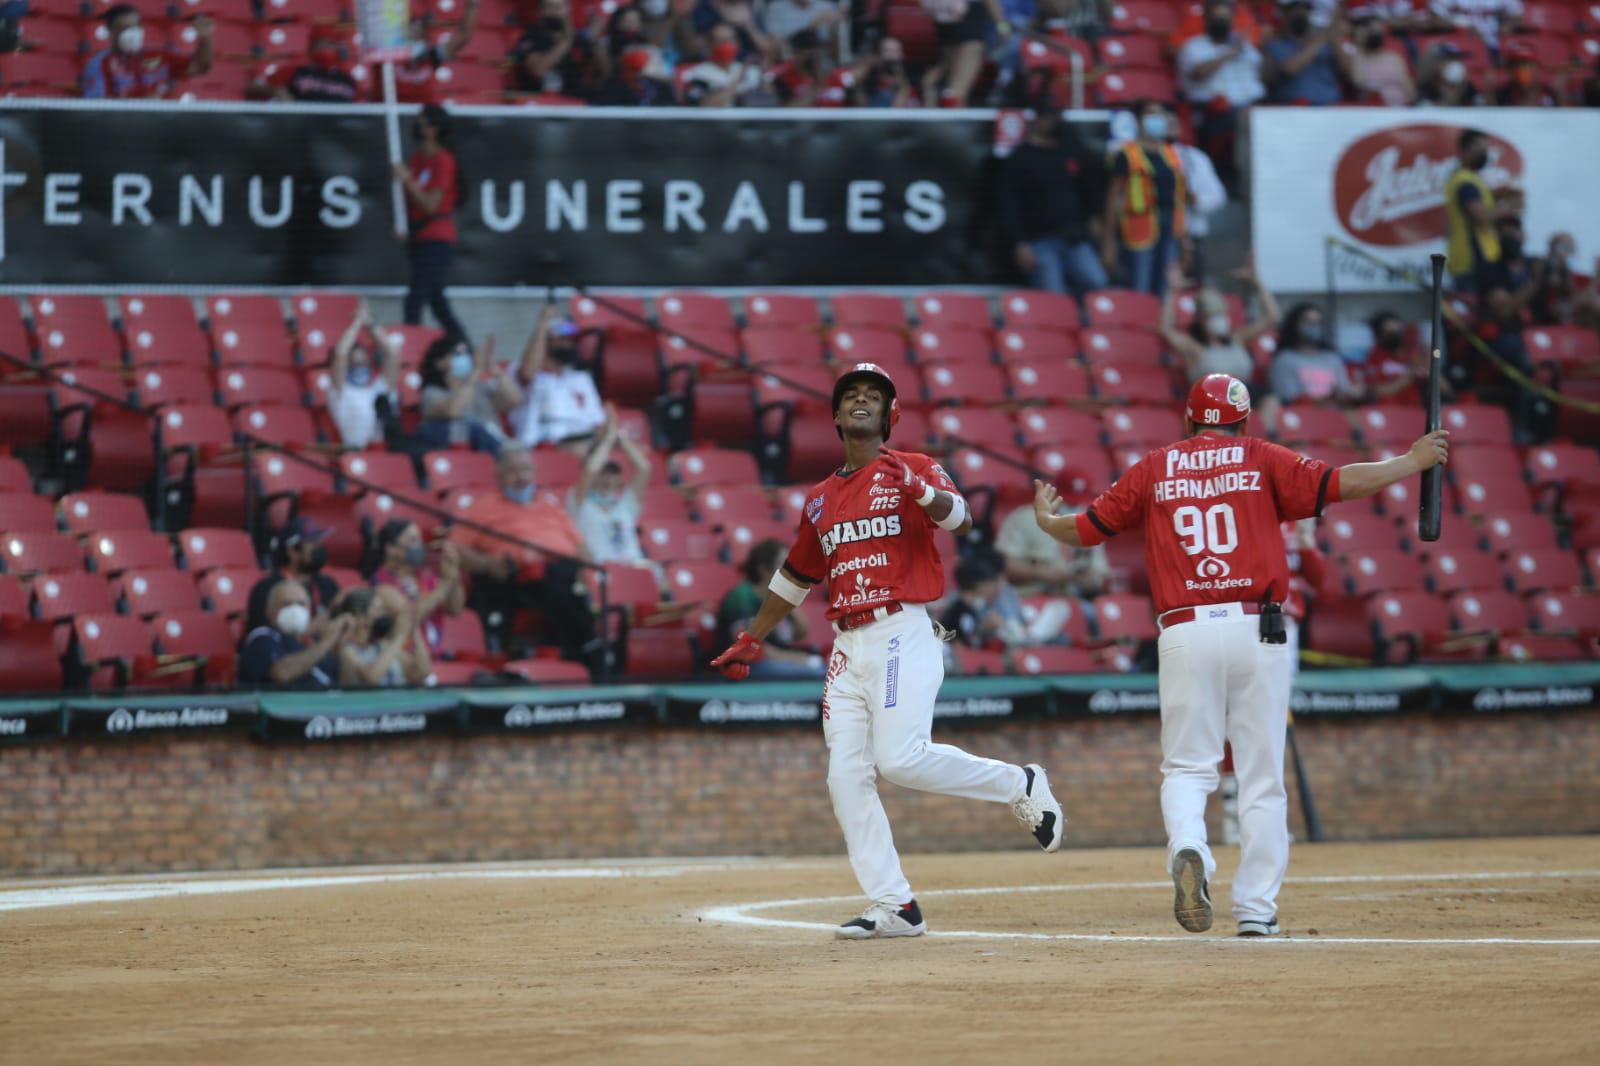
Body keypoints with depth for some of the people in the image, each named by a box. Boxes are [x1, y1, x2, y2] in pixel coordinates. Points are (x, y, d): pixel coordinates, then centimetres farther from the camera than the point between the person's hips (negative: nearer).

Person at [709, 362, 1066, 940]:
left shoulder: (911, 469, 3)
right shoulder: (822, 498, 20)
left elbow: (960, 520, -16)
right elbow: (795, 576, 30)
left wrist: (918, 491, -34)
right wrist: (750, 641, 31)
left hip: (902, 636, -6)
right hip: (848, 648, 6)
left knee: (902, 757, -21)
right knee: (846, 777, -4)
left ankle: (1019, 784, 2)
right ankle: (893, 907, -2)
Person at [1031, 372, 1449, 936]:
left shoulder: (1154, 469, 10)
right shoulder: (1262, 460, 5)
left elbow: (1084, 529, 15)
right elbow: (1342, 482, -3)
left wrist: (1045, 519, 37)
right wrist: (1415, 461, 10)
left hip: (1185, 634, 1)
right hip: (1258, 634, -1)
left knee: (1187, 768, 9)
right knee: (1262, 777, 6)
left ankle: (1188, 851, -21)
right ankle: (1256, 909, 3)